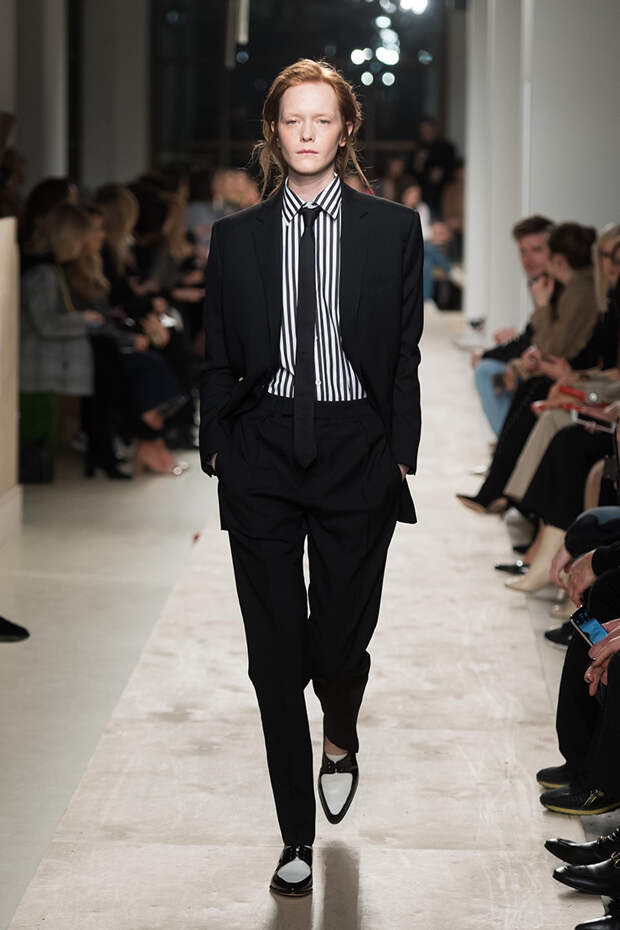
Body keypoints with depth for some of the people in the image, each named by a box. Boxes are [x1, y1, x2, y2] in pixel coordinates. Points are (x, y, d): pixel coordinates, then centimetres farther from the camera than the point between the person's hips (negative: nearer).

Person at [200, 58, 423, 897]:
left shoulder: (393, 229, 2)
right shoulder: (236, 236, 6)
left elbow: (404, 355, 3)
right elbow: (219, 360, 9)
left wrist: (400, 456, 0)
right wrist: (217, 450, 2)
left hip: (357, 453, -1)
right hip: (263, 453, 1)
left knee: (342, 638, 2)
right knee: (274, 655, 3)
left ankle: (341, 740, 41)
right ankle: (297, 838, 16)